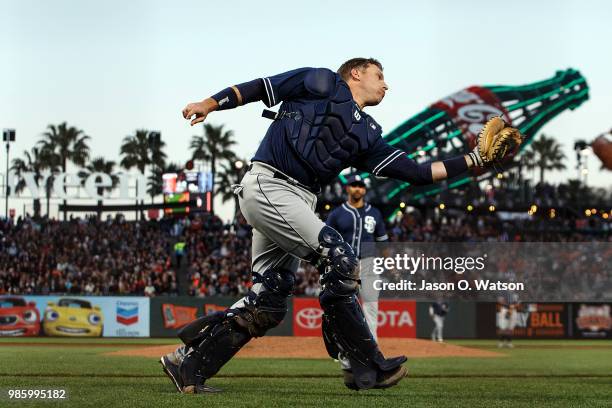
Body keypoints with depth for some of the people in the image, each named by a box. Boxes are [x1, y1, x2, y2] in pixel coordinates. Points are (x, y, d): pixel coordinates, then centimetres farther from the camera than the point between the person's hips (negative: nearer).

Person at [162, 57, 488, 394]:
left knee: (268, 304, 3)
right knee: (338, 259, -16)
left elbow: (418, 173, 16)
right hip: (267, 185, -9)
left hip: (299, 203, 9)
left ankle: (189, 366, 9)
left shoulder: (367, 134, 21)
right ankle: (369, 368, -13)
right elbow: (260, 88, 3)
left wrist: (473, 160, 14)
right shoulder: (322, 83, 6)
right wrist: (212, 103, -9)